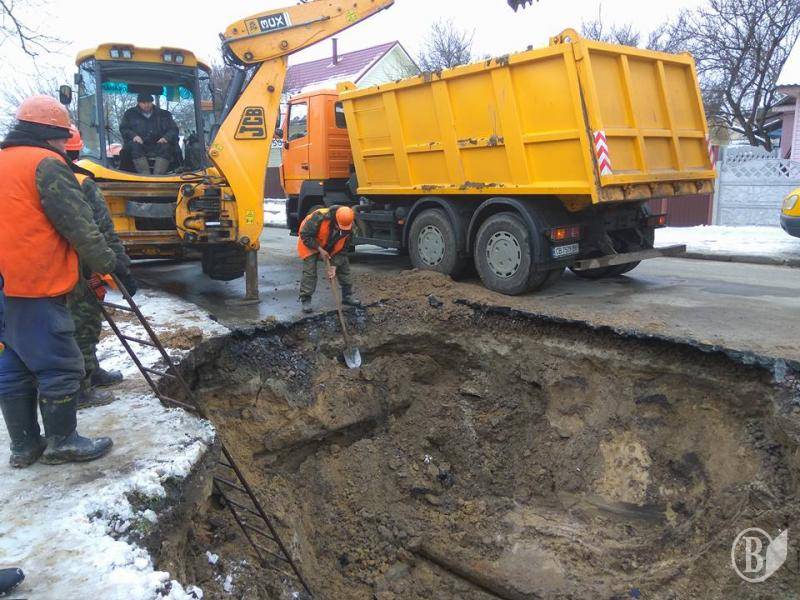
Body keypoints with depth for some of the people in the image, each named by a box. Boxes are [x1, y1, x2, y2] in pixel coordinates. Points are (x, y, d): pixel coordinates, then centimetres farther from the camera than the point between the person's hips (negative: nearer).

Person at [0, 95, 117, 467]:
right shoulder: (46, 164, -11)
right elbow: (78, 224, -13)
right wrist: (106, 263, -3)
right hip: (38, 287, -10)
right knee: (60, 366, 1)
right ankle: (61, 441, 11)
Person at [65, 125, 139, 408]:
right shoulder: (82, 184, -17)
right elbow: (105, 233, -19)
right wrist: (124, 270, -14)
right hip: (82, 273, -7)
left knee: (83, 323, 22)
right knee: (82, 327, 4)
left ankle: (91, 372, 39)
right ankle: (79, 390, 13)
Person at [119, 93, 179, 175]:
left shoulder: (164, 115, 18)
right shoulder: (130, 114, 17)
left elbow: (173, 129, 10)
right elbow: (123, 129, 11)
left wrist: (166, 137, -13)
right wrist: (133, 135, -13)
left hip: (158, 145, 0)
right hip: (139, 144, 0)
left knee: (166, 147, -31)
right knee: (134, 146, -34)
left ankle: (158, 175, -49)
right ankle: (145, 174, -49)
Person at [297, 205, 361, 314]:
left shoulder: (348, 228, -22)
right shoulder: (319, 217, -39)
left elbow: (342, 248, -13)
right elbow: (305, 235, -29)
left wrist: (334, 266, -20)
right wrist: (320, 250, -30)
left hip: (331, 248, 5)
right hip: (311, 244, -5)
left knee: (344, 266, 3)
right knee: (309, 272, -14)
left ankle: (347, 295, 17)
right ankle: (305, 300, -2)